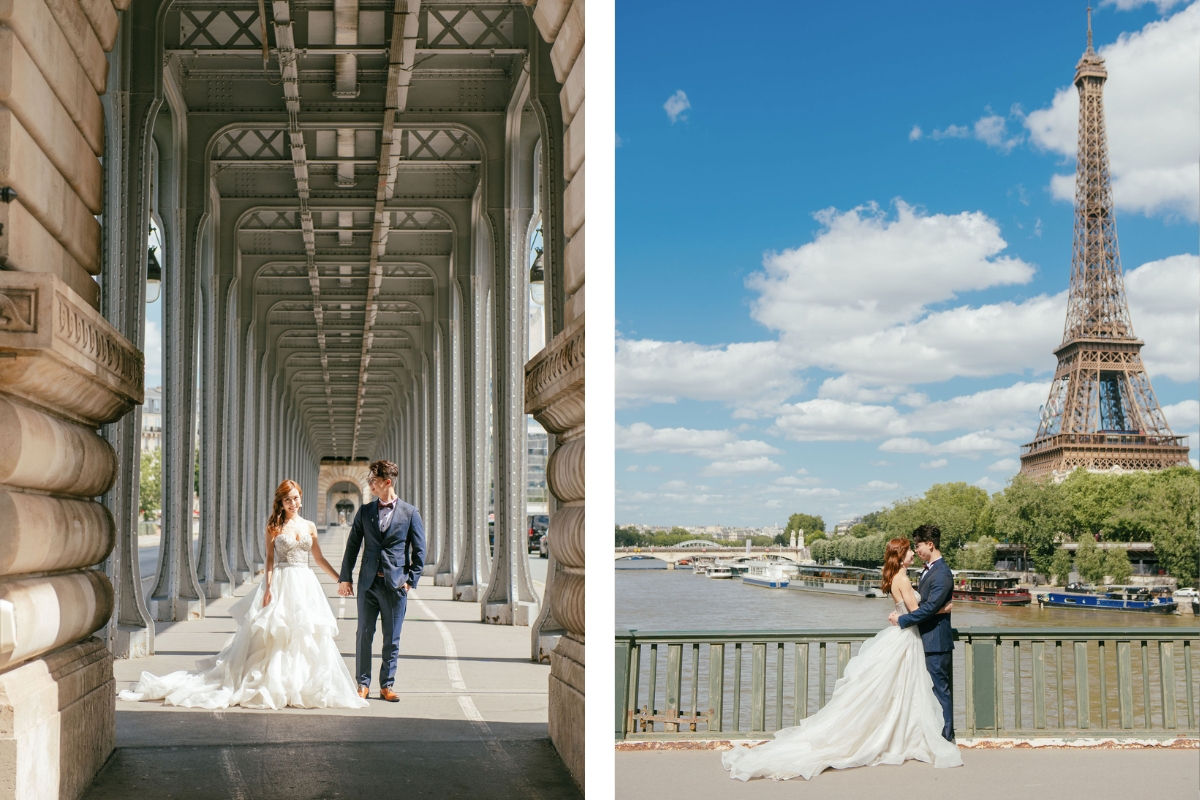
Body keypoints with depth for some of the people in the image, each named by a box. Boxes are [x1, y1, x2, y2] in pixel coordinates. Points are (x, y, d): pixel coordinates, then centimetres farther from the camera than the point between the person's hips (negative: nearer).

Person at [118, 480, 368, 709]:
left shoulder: (309, 527, 9)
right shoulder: (274, 527, 1)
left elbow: (320, 559, 13)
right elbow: (270, 559, -1)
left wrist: (340, 579, 10)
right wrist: (268, 588, -11)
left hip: (306, 586, 3)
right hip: (281, 584, -3)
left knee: (308, 636, 0)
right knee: (274, 635, -4)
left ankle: (306, 688, 8)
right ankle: (273, 685, 3)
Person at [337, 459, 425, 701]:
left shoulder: (410, 513, 0)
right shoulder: (365, 512, 8)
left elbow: (419, 551, 2)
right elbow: (352, 545, 10)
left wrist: (410, 580, -4)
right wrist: (345, 577, 6)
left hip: (395, 584, -2)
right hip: (368, 582, 2)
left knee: (392, 638, 4)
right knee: (364, 634, 4)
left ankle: (386, 685, 13)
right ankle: (363, 684, 13)